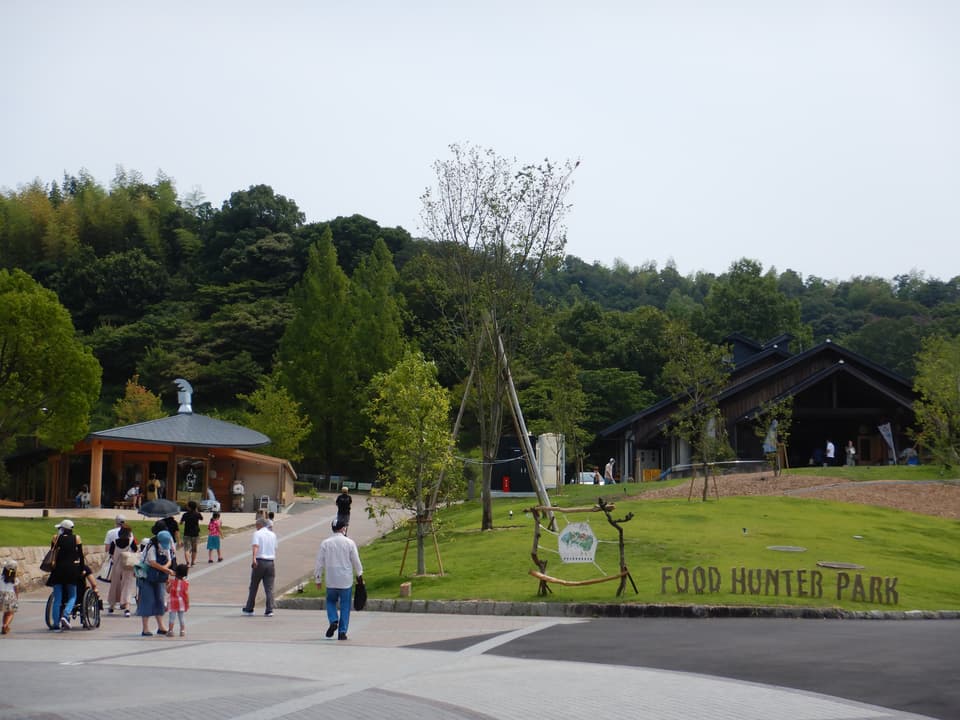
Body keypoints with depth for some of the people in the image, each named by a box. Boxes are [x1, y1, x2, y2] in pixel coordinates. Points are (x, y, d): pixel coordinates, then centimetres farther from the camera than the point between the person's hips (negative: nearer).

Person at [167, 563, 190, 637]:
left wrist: (167, 584, 18)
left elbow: (168, 591, 1)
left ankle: (170, 631, 3)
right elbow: (186, 593, -8)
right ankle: (182, 631, 10)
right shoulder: (186, 582, -8)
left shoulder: (172, 580, -6)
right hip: (181, 602, 0)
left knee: (172, 617, 4)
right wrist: (187, 603, 0)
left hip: (173, 602, 0)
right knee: (182, 617, 8)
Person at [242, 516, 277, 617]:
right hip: (271, 562, 4)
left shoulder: (257, 533, -2)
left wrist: (254, 559, -33)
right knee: (269, 588, 2)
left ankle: (249, 609, 19)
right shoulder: (273, 535, 14)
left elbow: (255, 546, -19)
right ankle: (269, 610, -8)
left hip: (259, 562, -4)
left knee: (253, 587, 9)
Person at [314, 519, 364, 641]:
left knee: (331, 601, 20)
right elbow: (356, 561, 1)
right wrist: (359, 575, 16)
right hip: (346, 581, -1)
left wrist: (318, 579, 11)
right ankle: (342, 632, 6)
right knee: (345, 606, 8)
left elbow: (319, 563, 1)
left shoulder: (325, 543, -2)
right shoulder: (349, 543, -5)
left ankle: (333, 621, -4)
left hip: (331, 581, 1)